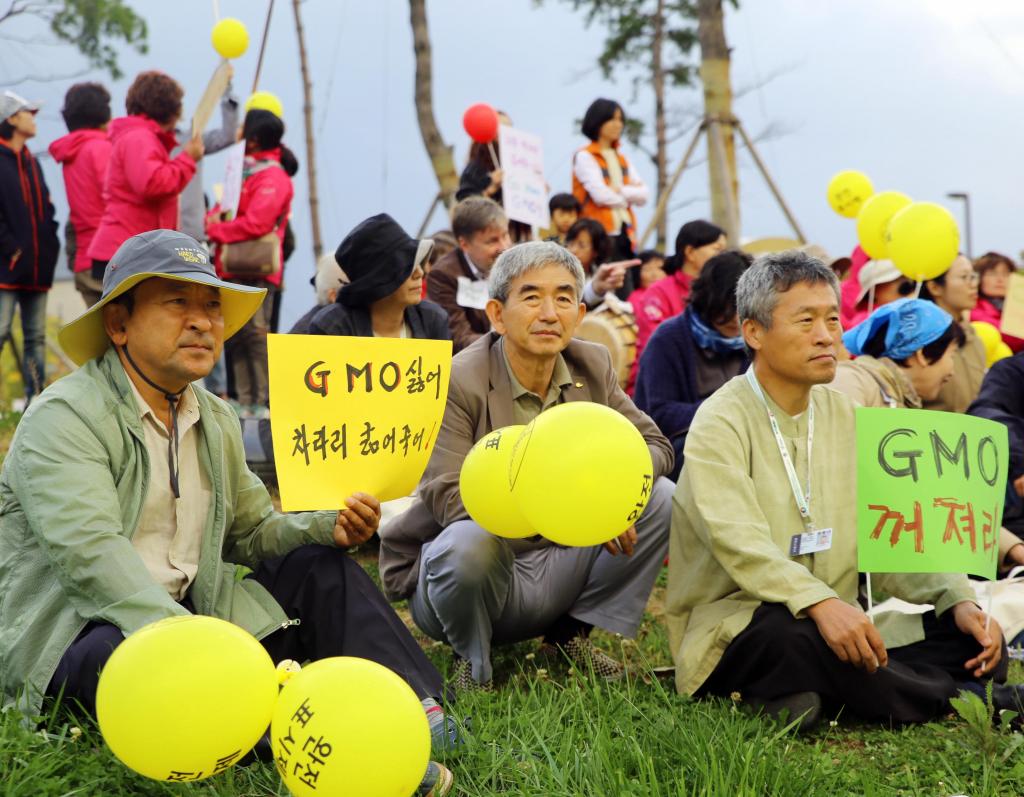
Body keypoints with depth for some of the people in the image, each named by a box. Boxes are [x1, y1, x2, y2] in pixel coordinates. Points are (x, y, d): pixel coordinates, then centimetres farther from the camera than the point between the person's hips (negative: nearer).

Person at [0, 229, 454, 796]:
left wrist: (330, 527, -4)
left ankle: (420, 714, -22)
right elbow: (91, 554, -27)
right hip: (75, 636, -8)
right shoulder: (65, 418, -13)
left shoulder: (215, 421, 14)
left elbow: (254, 531, 19)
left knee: (319, 568, -2)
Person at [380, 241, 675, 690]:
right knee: (468, 540, -39)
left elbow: (654, 445, 4)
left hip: (558, 564, 5)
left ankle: (573, 633, 5)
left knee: (663, 498, -8)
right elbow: (450, 498, -26)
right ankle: (472, 661, -6)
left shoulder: (592, 366, 1)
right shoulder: (458, 382, -17)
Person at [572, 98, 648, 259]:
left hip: (625, 234, 7)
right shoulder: (584, 157, -2)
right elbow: (600, 195, -13)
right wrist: (629, 196, 3)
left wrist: (620, 190, -9)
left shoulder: (621, 158, 19)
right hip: (599, 234, -6)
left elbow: (643, 194, 8)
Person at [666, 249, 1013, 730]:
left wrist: (957, 598, -11)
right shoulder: (721, 424, -9)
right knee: (789, 633, -39)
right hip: (735, 631, -6)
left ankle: (794, 696, -19)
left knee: (976, 636, -10)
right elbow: (740, 544, -25)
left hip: (839, 623, 6)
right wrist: (819, 603, -41)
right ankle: (961, 696, -19)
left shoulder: (845, 417, 12)